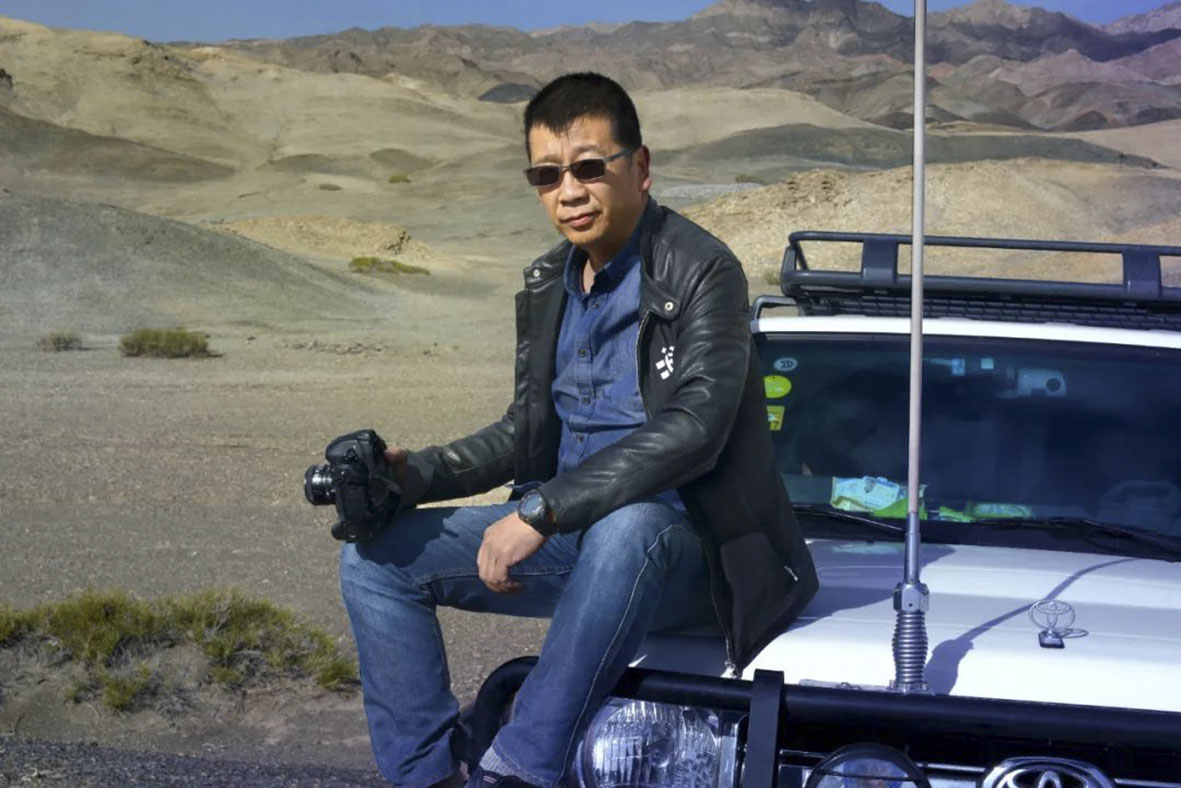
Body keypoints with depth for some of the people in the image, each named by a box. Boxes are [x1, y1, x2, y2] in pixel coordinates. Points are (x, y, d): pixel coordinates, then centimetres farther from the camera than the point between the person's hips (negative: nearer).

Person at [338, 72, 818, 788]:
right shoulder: (548, 285, 11)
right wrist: (416, 474, -2)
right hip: (570, 540, 8)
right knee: (375, 557, -4)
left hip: (679, 547, -7)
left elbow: (694, 430, -25)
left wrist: (542, 511, -28)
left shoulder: (701, 271, -13)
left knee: (624, 529, -42)